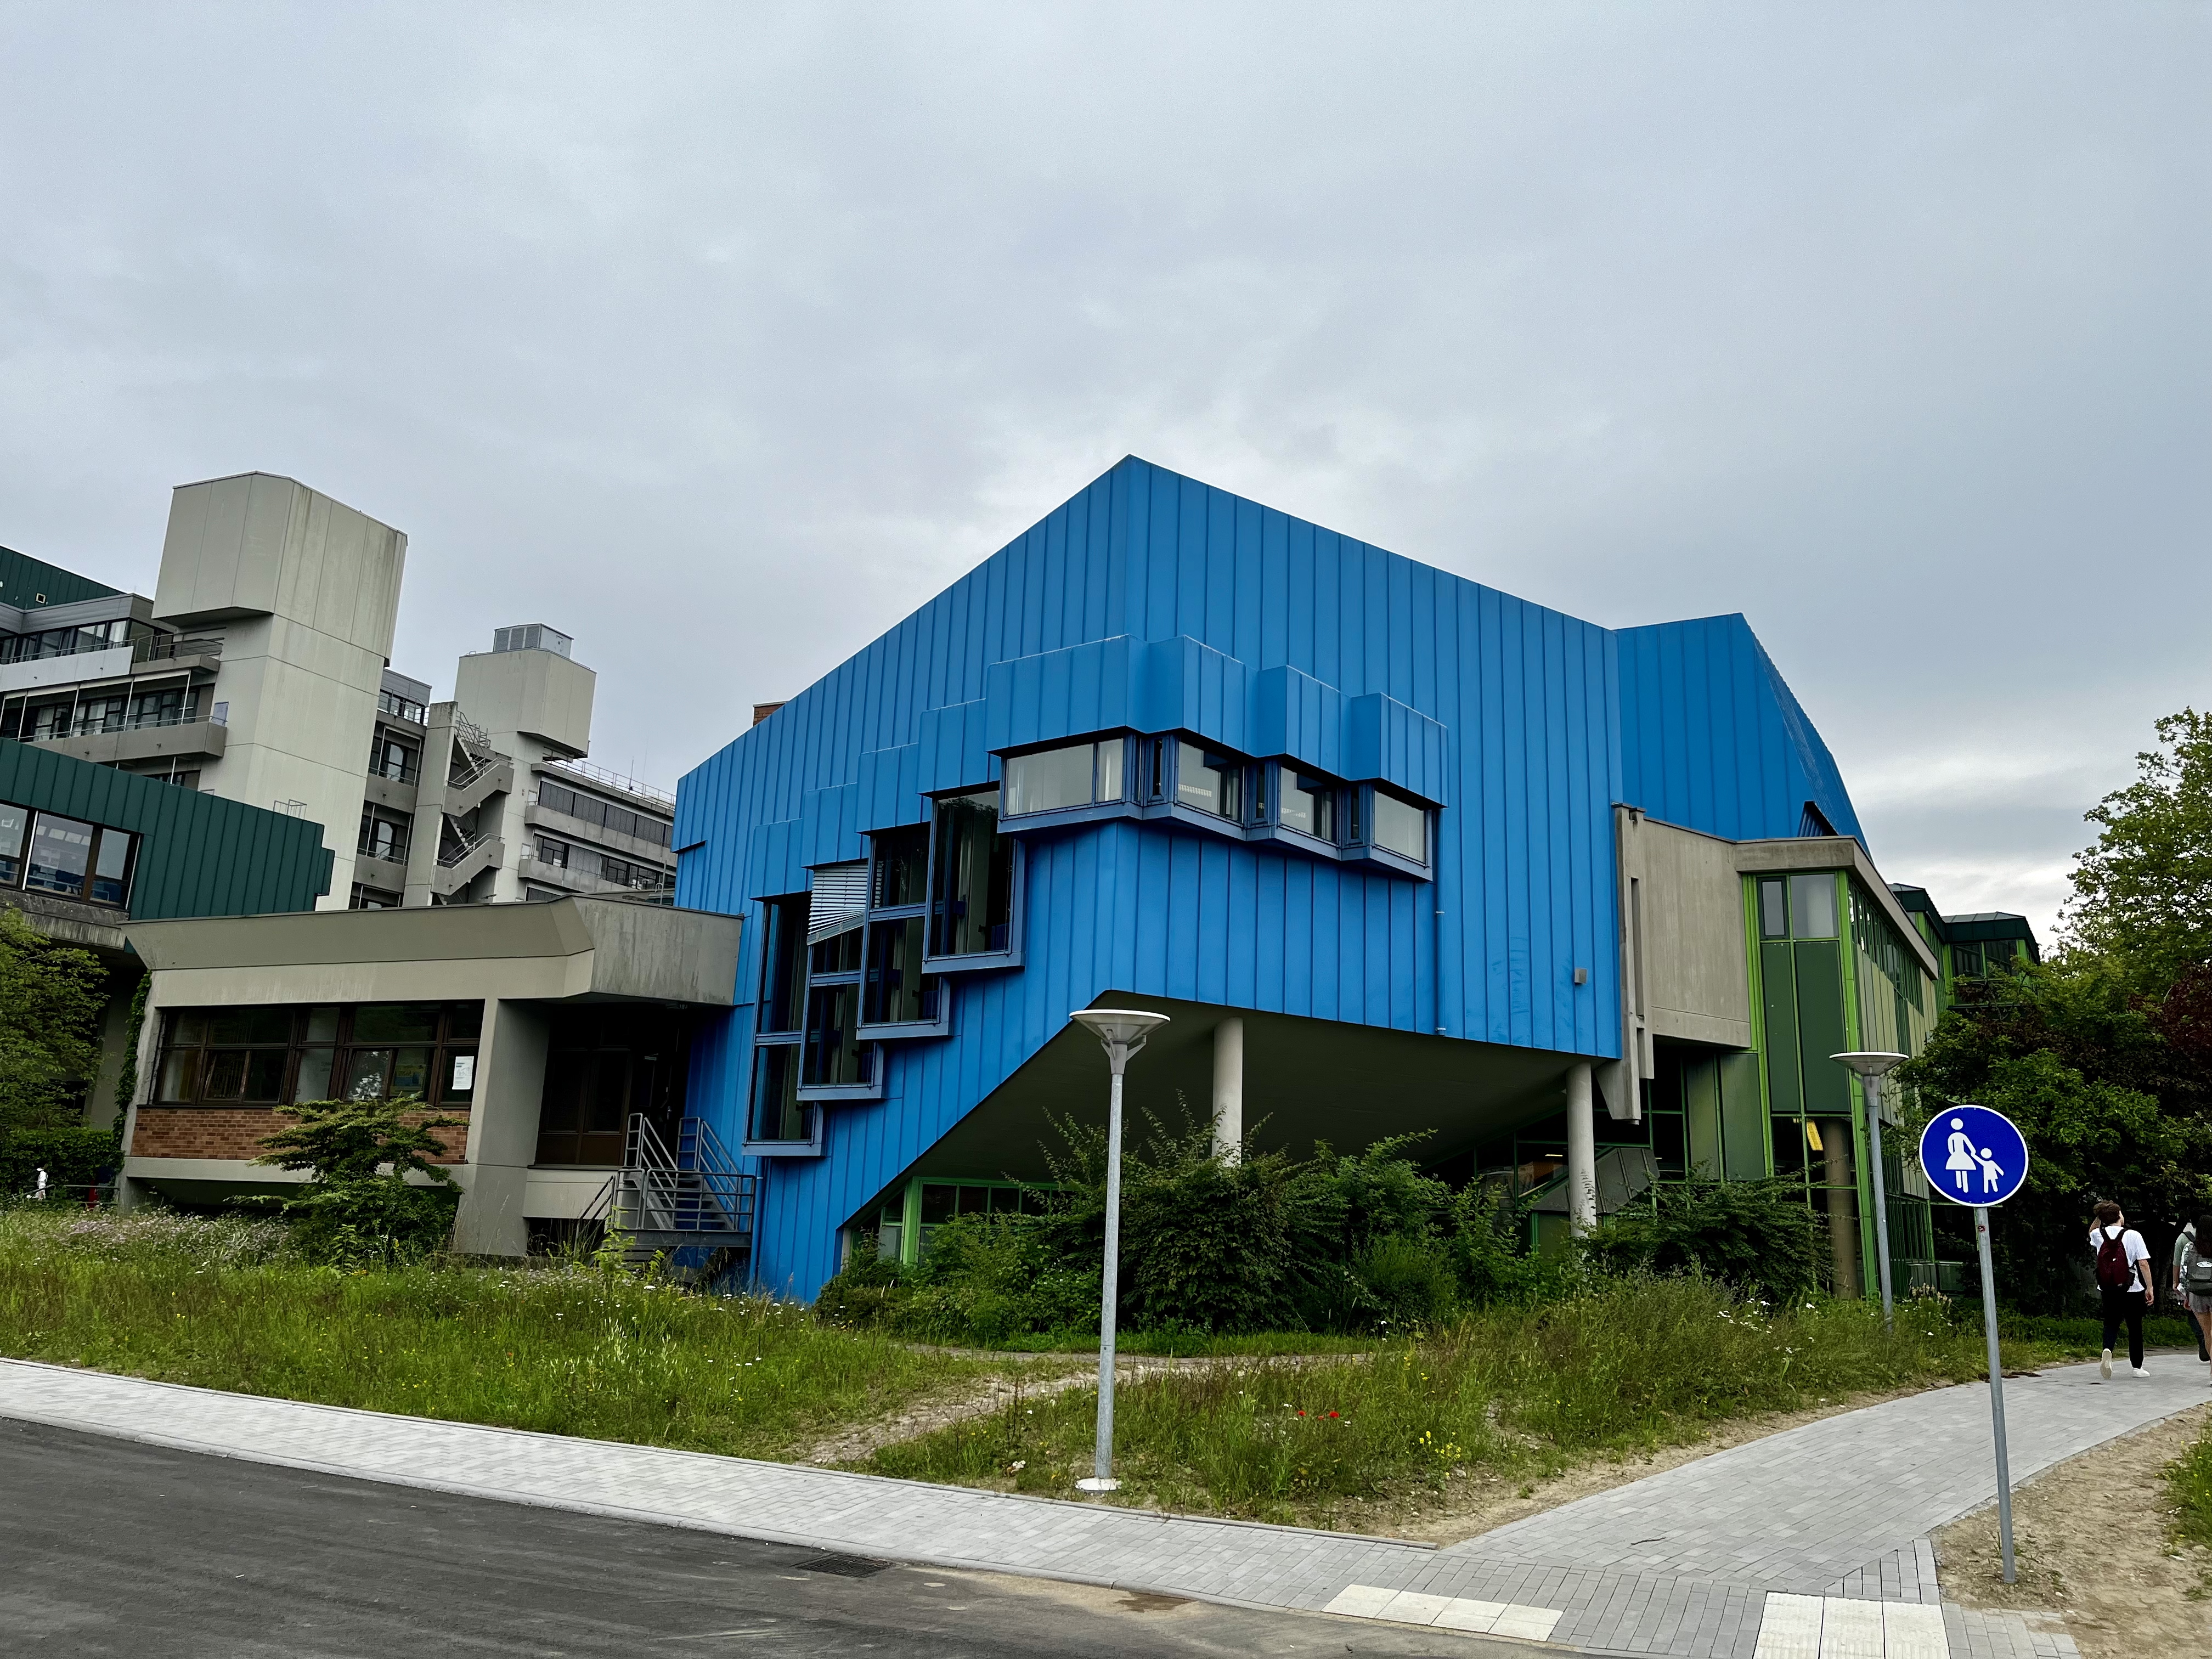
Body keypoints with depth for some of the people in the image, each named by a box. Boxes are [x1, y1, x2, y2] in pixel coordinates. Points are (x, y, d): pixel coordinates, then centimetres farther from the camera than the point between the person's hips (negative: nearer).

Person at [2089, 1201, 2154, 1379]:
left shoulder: (2098, 1235, -1)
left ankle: (2107, 1350, -17)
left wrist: (2099, 1217, 16)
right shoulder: (2133, 1236, -10)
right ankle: (2137, 1367, 21)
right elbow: (2143, 1264, -11)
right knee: (2135, 1327, 12)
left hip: (2107, 1290, 2)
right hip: (2132, 1290, -2)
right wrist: (2149, 1288, -5)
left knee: (2111, 1324, 12)